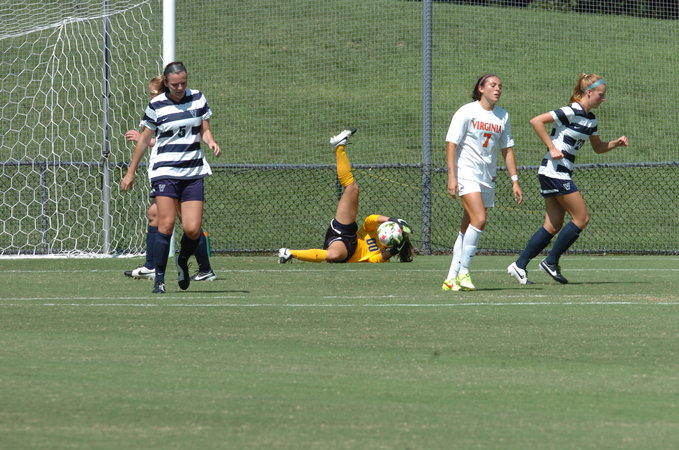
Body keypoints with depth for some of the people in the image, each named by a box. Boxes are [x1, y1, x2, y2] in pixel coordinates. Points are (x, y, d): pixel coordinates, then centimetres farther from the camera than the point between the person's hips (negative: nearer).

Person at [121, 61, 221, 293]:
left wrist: (211, 142, -10)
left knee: (193, 229, -6)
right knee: (166, 224, -15)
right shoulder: (156, 105, -2)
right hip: (164, 172, -3)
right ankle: (159, 279, -8)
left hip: (193, 173, 3)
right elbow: (144, 139, 7)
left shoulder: (198, 98, 6)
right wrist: (131, 172, 11)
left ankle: (183, 261, 26)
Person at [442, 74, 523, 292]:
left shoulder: (503, 116, 11)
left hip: (487, 179, 6)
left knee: (468, 229, 4)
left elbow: (507, 149, 17)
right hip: (466, 174, -6)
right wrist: (451, 177, -15)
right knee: (479, 220, -21)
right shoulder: (466, 112, -5)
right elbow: (451, 143, -7)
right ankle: (463, 272, -12)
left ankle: (452, 278, 8)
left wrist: (514, 180, 11)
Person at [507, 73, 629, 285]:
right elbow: (536, 121, -20)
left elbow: (598, 147, 26)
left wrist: (616, 143, 7)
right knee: (581, 218, -7)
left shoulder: (590, 119, 13)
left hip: (561, 174, 9)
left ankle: (519, 266, 9)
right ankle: (551, 262, 0)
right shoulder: (571, 112, -15)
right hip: (554, 170, -9)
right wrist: (552, 148, -20)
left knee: (553, 226, 7)